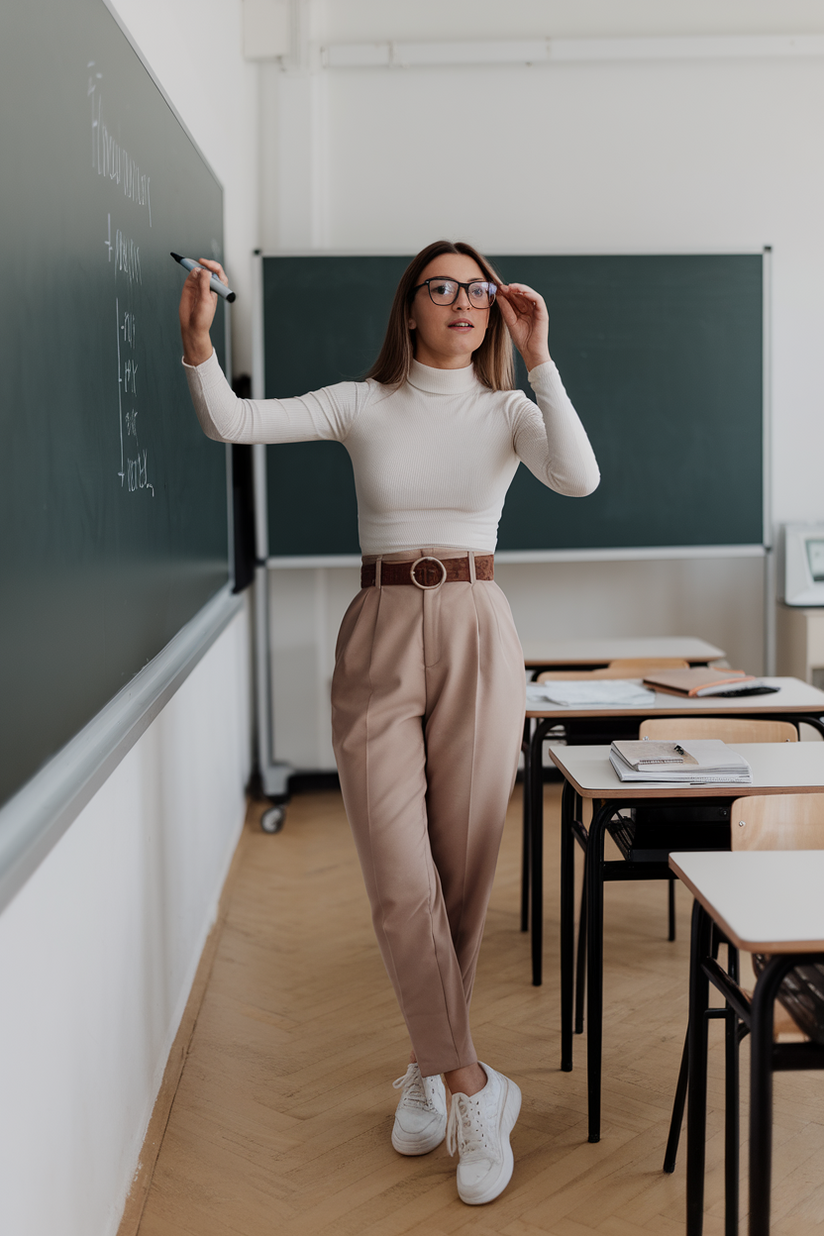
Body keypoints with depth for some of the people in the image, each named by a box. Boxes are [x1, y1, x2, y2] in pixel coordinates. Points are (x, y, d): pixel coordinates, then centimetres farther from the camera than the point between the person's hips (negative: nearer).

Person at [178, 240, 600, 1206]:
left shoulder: (509, 411, 5)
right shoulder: (363, 405, 5)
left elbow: (579, 478, -15)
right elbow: (231, 422, -4)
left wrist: (538, 359, -16)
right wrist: (197, 342, -21)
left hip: (476, 637, 1)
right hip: (380, 638, 0)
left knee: (464, 876, 5)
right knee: (400, 884, -7)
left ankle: (429, 1069, 26)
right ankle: (474, 1087, 7)